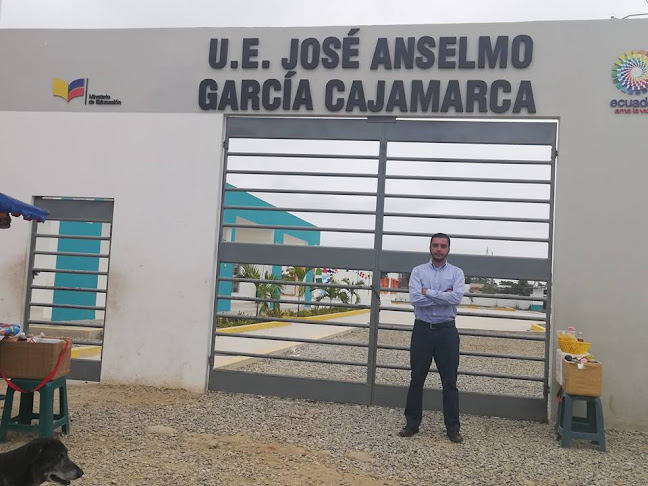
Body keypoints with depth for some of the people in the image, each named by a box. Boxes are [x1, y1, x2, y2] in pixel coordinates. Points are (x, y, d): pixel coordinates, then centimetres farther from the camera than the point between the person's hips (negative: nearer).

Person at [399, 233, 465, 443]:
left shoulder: (456, 273, 3)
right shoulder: (418, 271, 4)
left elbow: (456, 297, -15)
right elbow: (415, 298, -12)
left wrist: (429, 293, -12)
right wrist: (443, 296, -12)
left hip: (447, 331, 0)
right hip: (423, 329, 1)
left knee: (449, 381, 5)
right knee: (417, 379, 8)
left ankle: (452, 428, 15)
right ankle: (412, 423, 19)